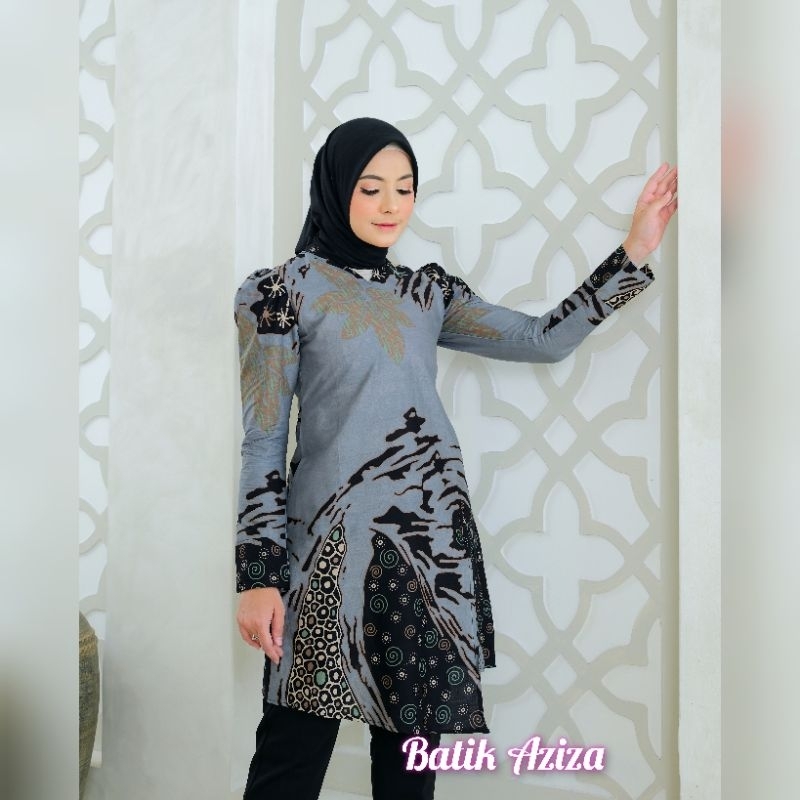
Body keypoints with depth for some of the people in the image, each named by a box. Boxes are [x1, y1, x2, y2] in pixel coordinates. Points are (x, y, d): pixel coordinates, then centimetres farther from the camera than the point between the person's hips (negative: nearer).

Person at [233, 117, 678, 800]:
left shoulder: (428, 290, 13)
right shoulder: (285, 289, -1)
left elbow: (544, 339, 11)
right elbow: (263, 441, -4)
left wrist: (635, 250, 5)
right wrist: (258, 575, -9)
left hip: (435, 539, 5)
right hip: (334, 539, -4)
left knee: (413, 741, 10)